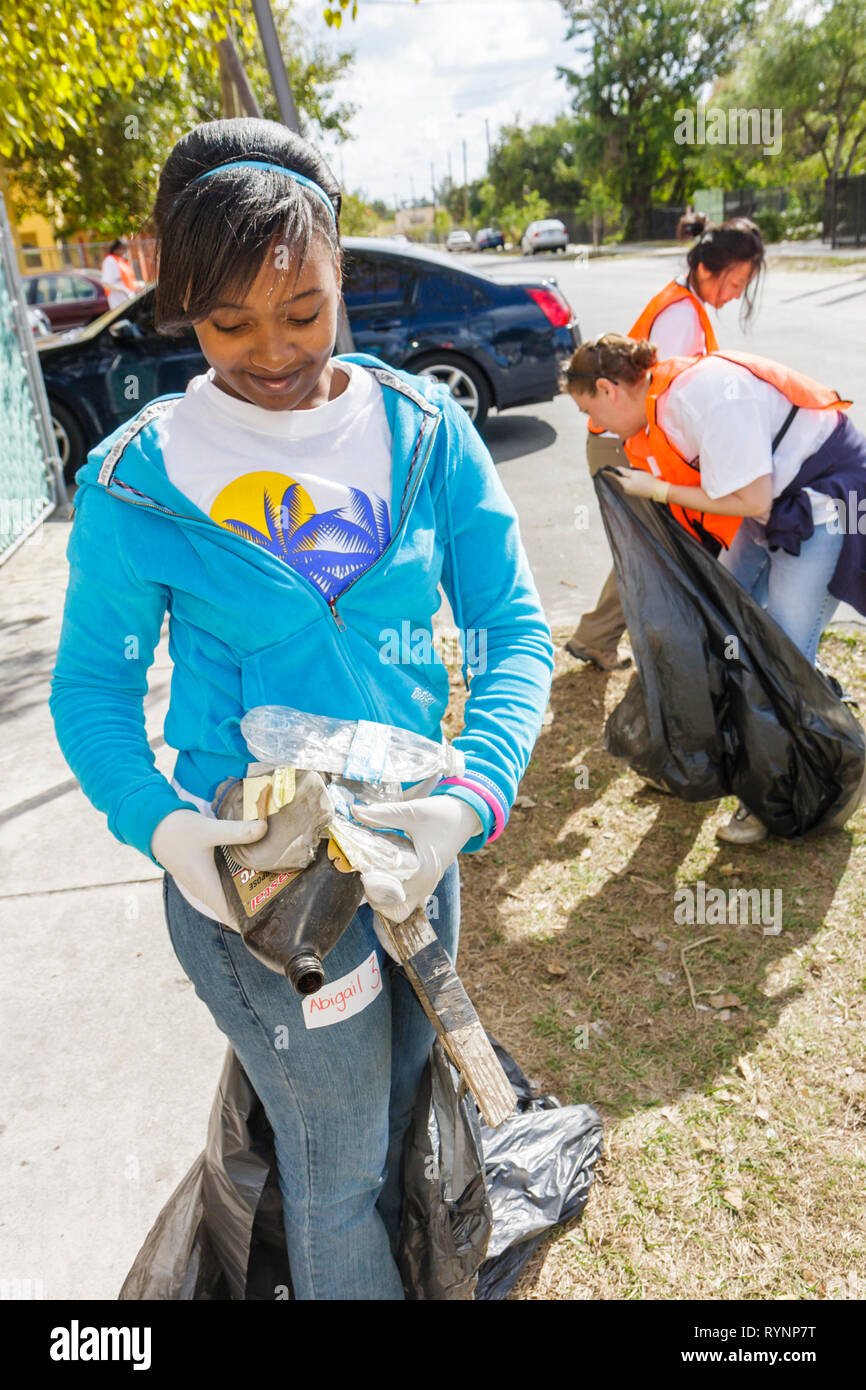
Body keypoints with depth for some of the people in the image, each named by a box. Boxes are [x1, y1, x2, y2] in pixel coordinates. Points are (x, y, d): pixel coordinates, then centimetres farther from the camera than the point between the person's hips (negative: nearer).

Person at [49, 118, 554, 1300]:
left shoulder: (424, 430, -6)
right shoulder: (137, 480, -11)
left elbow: (515, 626, -7)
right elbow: (93, 687, -4)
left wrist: (476, 792, -23)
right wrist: (159, 822, -22)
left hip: (412, 837, 4)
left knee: (405, 1098, 27)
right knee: (339, 1159, 14)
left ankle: (399, 1259, 58)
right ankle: (351, 1281, 47)